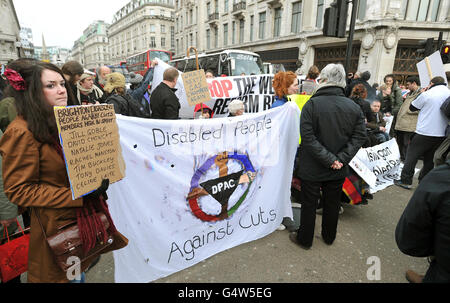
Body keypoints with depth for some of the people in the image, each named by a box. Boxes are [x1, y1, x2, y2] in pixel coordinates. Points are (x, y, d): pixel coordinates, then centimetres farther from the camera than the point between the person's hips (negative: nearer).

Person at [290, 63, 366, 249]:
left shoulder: (312, 104, -16)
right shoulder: (354, 107, -1)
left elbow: (308, 137, -22)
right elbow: (359, 137, -5)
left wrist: (329, 159, -18)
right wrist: (341, 159, -10)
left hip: (312, 168, -4)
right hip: (338, 171, 4)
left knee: (309, 204, 12)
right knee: (332, 204, 21)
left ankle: (305, 239, 29)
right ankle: (329, 237, 41)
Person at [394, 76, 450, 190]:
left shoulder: (427, 94, -10)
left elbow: (412, 107, 1)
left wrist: (422, 93, 10)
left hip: (424, 133, -5)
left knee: (411, 156, 4)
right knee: (430, 159, 15)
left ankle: (406, 181, 5)